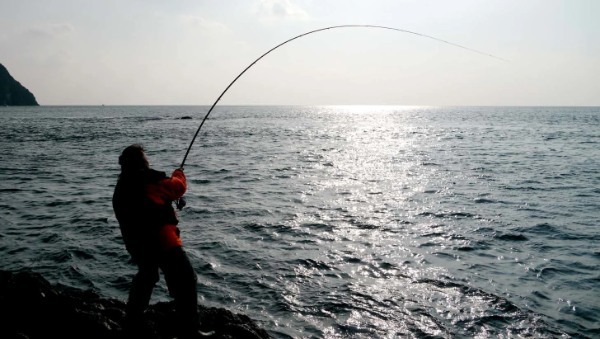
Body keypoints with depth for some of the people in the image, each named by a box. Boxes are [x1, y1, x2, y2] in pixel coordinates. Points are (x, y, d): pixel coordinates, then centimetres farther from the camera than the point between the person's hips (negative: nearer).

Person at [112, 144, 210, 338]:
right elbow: (178, 187, -3)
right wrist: (178, 174, 18)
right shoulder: (148, 180, -11)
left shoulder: (121, 188, 13)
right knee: (185, 282, -4)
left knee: (146, 275, 32)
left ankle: (133, 318, 41)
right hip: (162, 241, -9)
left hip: (136, 243, 9)